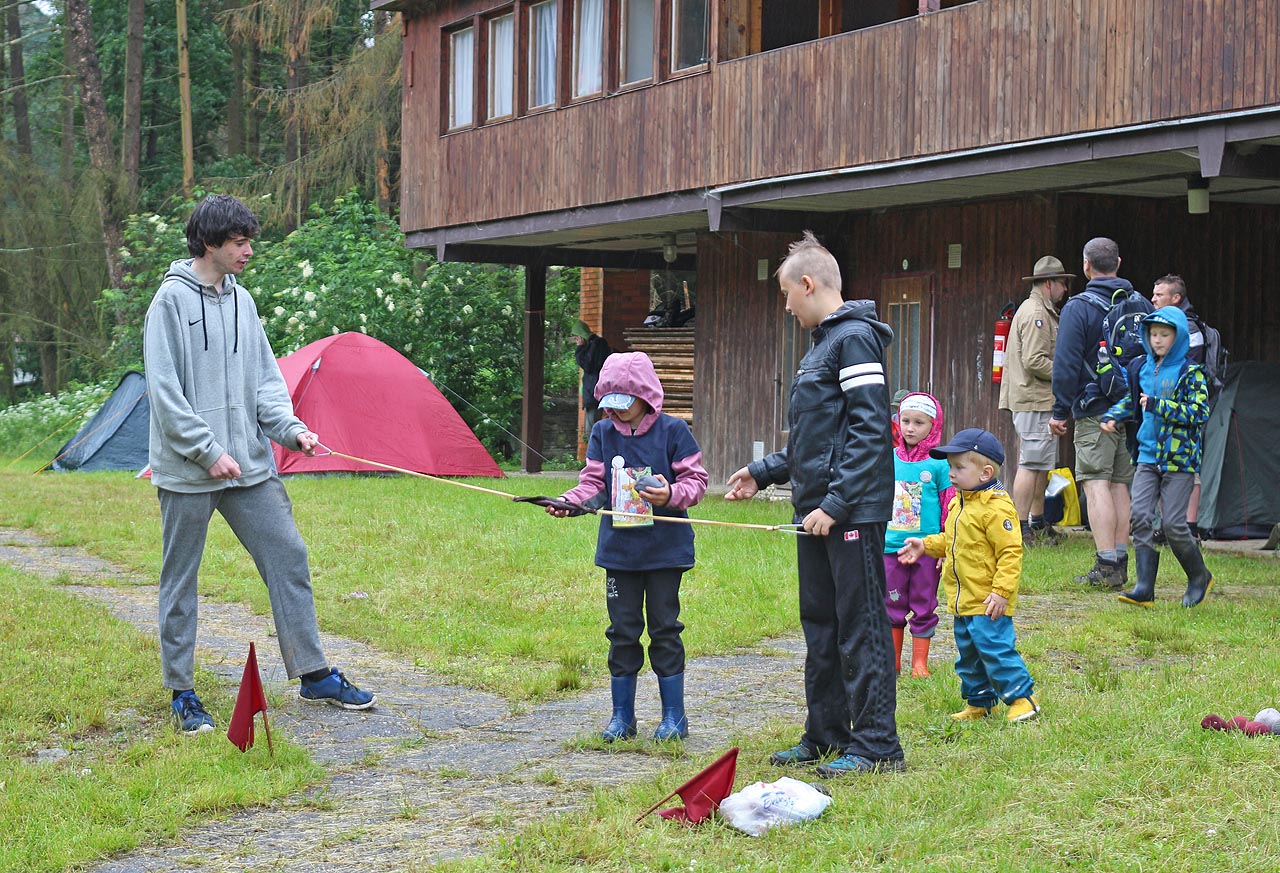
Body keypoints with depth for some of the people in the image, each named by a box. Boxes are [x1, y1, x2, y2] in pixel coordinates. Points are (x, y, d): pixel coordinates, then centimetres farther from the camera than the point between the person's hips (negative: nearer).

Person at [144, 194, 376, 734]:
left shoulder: (242, 300, 10)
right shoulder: (171, 301, -8)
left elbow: (265, 379, 13)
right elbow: (164, 390, -13)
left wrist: (290, 428, -3)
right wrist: (208, 451, -16)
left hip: (250, 466, 6)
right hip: (187, 472, -6)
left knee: (288, 557, 4)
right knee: (180, 581, 4)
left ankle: (314, 676, 13)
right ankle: (182, 694, 14)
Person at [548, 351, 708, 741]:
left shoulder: (673, 431, -5)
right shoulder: (602, 433, 6)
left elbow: (696, 480, -4)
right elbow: (593, 481, 3)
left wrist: (671, 494, -24)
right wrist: (568, 501, -16)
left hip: (664, 548, -3)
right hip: (618, 548, 3)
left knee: (664, 628, 3)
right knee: (622, 629, 8)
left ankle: (674, 716, 13)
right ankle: (622, 715, 17)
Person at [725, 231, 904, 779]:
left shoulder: (856, 338, -13)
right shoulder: (822, 343, 18)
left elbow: (869, 430, -20)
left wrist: (837, 502, -23)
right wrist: (763, 472, 21)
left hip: (853, 512, -10)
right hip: (817, 510, 10)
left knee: (861, 625, -5)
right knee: (820, 624, 15)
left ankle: (876, 744, 1)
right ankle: (825, 735, 24)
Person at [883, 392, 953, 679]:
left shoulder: (938, 464, -5)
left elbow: (950, 507, -1)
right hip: (890, 547, 3)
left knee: (923, 607, 6)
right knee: (892, 604, 9)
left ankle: (920, 663, 15)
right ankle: (892, 662, 20)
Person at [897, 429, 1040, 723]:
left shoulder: (997, 507, -18)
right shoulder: (959, 503, 12)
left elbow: (1011, 552, -20)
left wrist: (1001, 591, -24)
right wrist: (926, 545, 15)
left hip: (987, 600, -10)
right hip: (962, 598, 10)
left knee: (995, 648, -11)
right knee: (968, 653, 16)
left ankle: (1022, 697, 0)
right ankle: (979, 702, 27)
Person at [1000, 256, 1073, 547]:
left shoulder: (1042, 312, 22)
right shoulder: (1036, 314, -13)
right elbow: (1035, 361, -20)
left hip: (1036, 400, 11)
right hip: (1034, 401, -11)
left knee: (1041, 464, 15)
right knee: (1032, 463, -10)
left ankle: (1038, 523, 23)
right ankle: (1021, 528, -9)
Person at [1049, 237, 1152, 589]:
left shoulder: (1078, 307, -8)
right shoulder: (1140, 306, 9)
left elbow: (1066, 363, -11)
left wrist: (1060, 410, -5)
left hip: (1095, 411, -6)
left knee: (1096, 483, -7)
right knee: (1120, 484, 13)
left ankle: (1107, 566, -14)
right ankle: (1120, 562, 15)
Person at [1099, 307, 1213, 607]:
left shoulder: (1191, 372, -6)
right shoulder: (1141, 367, 10)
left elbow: (1199, 413, -15)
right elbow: (1132, 401, 26)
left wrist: (1157, 405, -18)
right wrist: (1112, 415, 7)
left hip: (1179, 459, -5)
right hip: (1148, 456, 5)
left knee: (1173, 524, -5)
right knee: (1140, 516, -8)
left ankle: (1199, 577, 20)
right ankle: (1144, 588, -6)